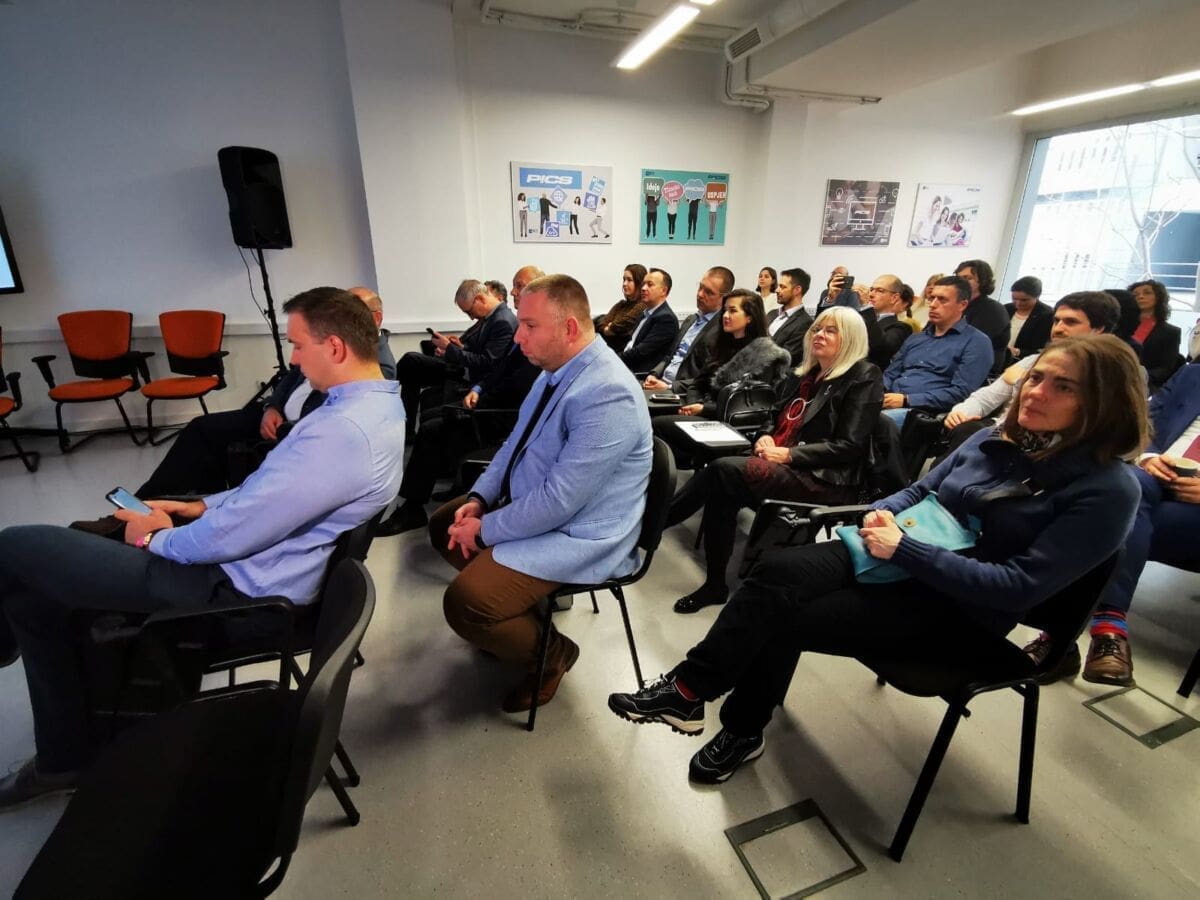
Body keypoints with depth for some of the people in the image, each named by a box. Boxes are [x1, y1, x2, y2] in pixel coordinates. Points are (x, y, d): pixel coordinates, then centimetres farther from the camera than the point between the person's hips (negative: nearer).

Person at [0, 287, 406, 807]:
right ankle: (65, 755, 30)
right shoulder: (375, 402, 3)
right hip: (252, 562, 10)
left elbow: (232, 536, -25)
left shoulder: (341, 431, -31)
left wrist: (155, 538, -5)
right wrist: (200, 506, 9)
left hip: (237, 588, -10)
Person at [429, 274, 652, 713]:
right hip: (530, 504, 10)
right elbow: (515, 442, 13)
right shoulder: (556, 369, 2)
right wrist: (479, 497, 0)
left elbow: (560, 501, -29)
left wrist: (485, 530, -16)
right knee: (443, 524, 16)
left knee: (464, 603, -20)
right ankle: (513, 609, 27)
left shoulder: (606, 395, -29)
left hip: (576, 535, -10)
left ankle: (551, 652, 9)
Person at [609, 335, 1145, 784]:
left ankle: (689, 692, -1)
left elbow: (1020, 586, -20)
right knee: (775, 571, -23)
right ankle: (689, 688, -11)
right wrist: (882, 514, -9)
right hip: (896, 561, 6)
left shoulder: (1106, 491, -13)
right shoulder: (995, 439, 6)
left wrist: (905, 549, -25)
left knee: (782, 618, -21)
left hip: (960, 612, -5)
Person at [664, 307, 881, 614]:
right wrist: (765, 439, -1)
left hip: (825, 481, -6)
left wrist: (788, 454, -16)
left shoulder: (864, 378, -1)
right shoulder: (803, 374, 20)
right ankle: (715, 584, -19)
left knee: (723, 470, -27)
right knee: (719, 483, -25)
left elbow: (849, 447, -10)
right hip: (783, 467, 7)